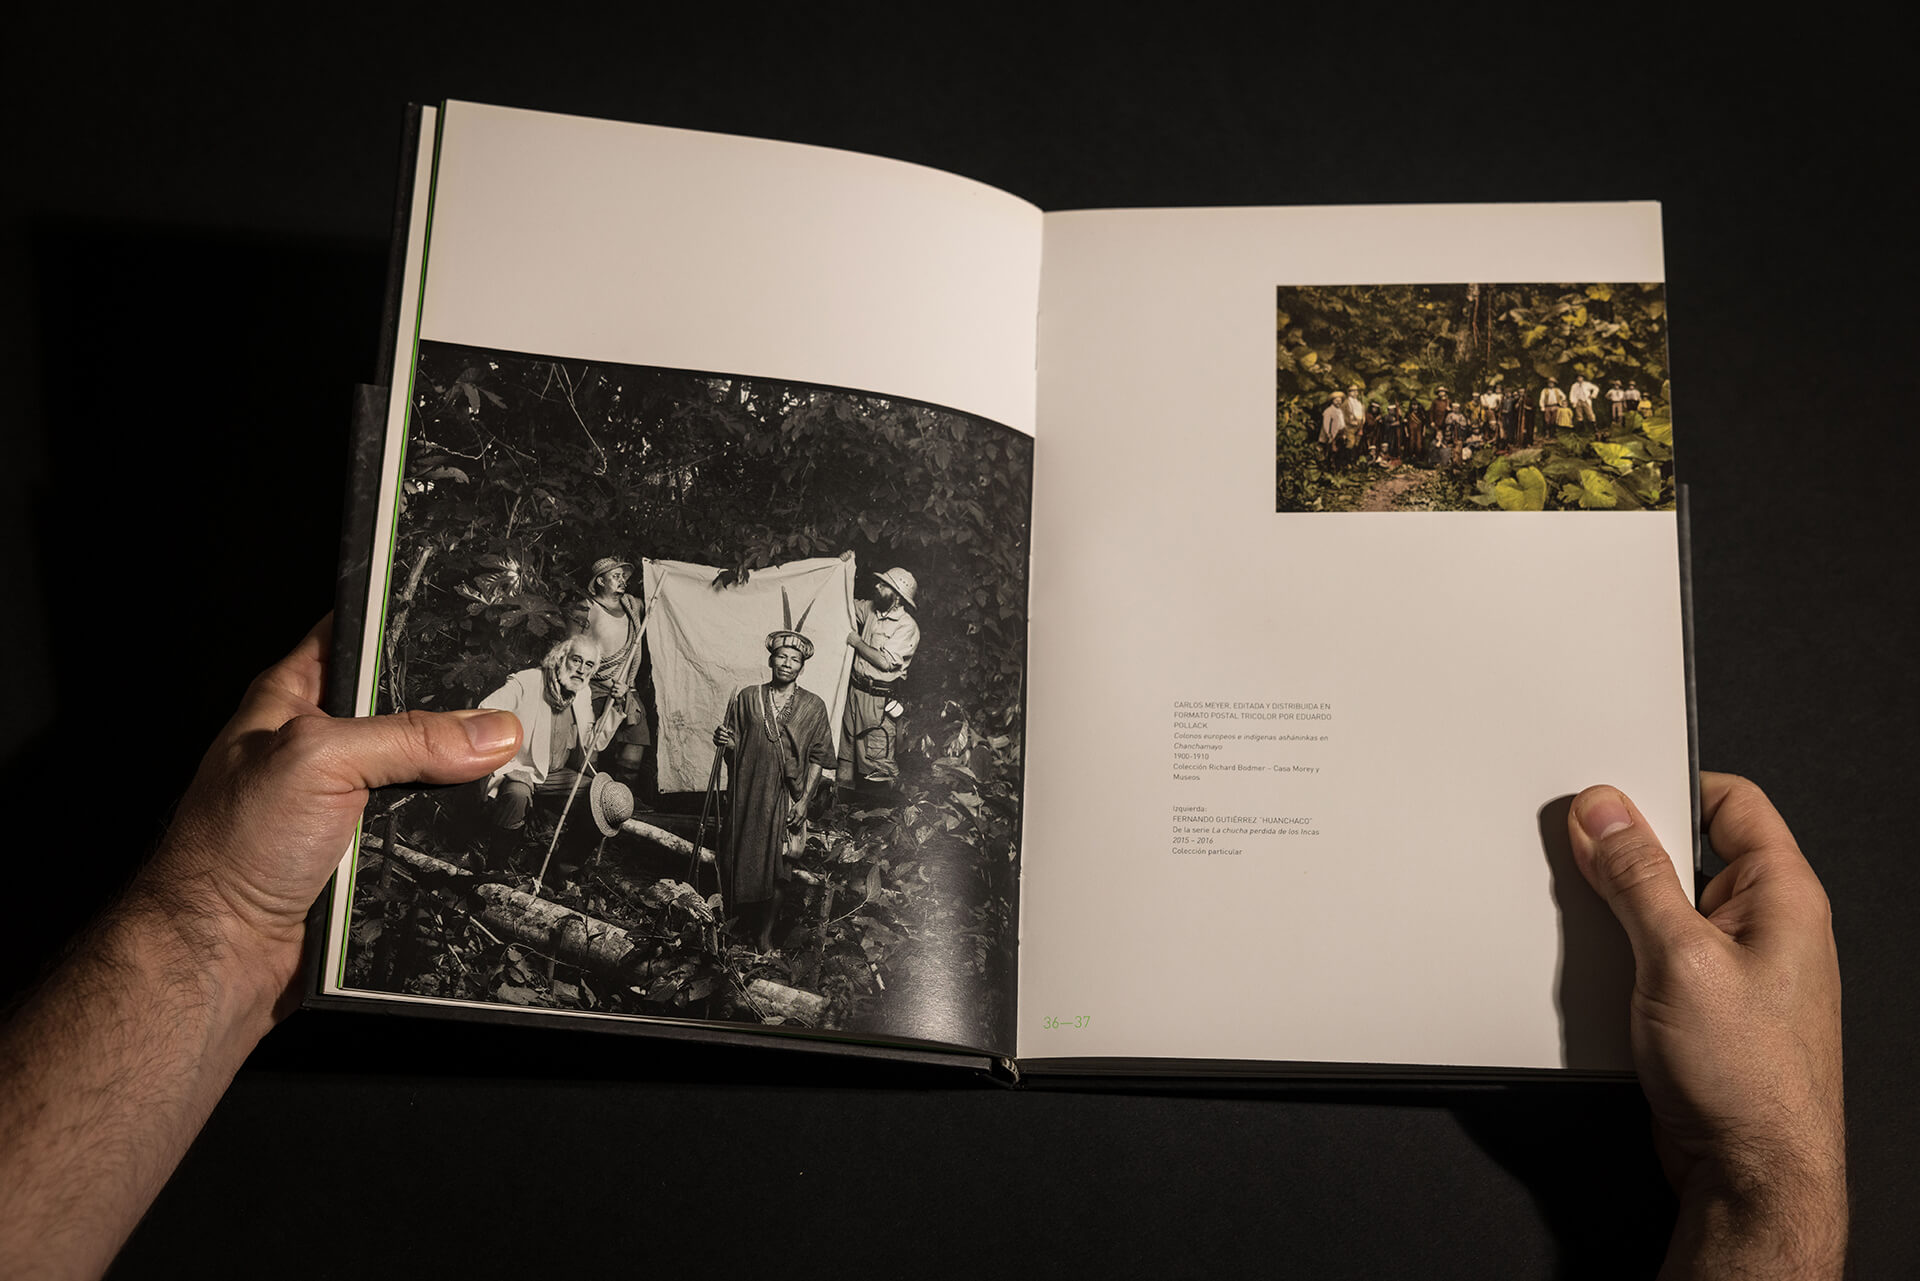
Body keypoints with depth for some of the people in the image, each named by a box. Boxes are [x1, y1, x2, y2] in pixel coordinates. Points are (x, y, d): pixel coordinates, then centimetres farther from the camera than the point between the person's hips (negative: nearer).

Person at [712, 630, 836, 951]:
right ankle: (741, 925, 24)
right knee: (742, 860, 4)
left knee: (776, 868, -1)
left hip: (787, 799, -1)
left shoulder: (813, 706, 3)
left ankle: (766, 935, 13)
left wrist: (804, 799, -6)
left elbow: (818, 757, 2)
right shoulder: (748, 698, 6)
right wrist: (725, 741, -13)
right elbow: (734, 749, 11)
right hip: (748, 795, 1)